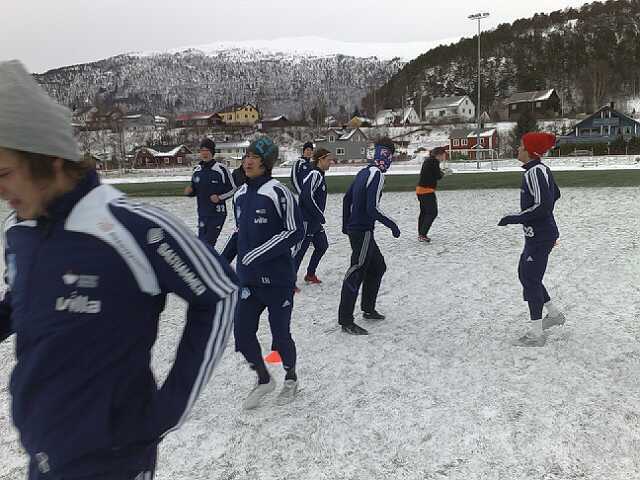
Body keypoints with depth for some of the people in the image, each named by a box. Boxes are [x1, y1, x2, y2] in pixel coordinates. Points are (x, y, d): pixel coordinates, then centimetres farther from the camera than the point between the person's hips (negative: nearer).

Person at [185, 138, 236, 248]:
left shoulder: (221, 169, -10)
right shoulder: (197, 170, 7)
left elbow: (233, 189, -3)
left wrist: (220, 197, -17)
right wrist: (189, 192, -4)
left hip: (217, 213, -6)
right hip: (202, 213, 6)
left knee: (207, 244, -10)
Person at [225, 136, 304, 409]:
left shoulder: (277, 192, -14)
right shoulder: (240, 195, 8)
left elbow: (296, 232, -16)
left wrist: (258, 254, -20)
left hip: (278, 278, -6)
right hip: (249, 279, 6)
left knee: (280, 335, 6)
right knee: (243, 334, 4)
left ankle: (291, 378, 35)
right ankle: (264, 380, 29)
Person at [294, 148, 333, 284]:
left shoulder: (320, 175, 13)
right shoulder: (314, 175, -17)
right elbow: (308, 198, -25)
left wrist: (320, 216, 15)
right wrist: (321, 216, -18)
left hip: (315, 221, 10)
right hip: (307, 220, -10)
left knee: (322, 246, 17)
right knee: (301, 249, -5)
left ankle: (310, 275, 29)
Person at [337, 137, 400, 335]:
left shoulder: (364, 172, 10)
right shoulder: (377, 175, -17)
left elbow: (347, 198, 18)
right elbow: (373, 209, -23)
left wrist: (346, 224, 26)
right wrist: (392, 225, -11)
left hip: (354, 228, 10)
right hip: (363, 232, -10)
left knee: (378, 266, 20)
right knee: (356, 273, -5)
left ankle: (368, 309, 30)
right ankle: (345, 321, 0)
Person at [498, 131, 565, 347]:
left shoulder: (535, 172, -21)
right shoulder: (542, 169, 8)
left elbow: (542, 206, -26)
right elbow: (555, 194, 21)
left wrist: (513, 219, -20)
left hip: (540, 236, -10)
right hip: (538, 234, 10)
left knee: (531, 280, -1)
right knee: (524, 273, 20)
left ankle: (536, 334, 8)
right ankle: (555, 314, 33)